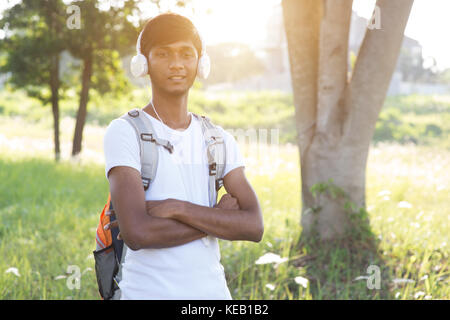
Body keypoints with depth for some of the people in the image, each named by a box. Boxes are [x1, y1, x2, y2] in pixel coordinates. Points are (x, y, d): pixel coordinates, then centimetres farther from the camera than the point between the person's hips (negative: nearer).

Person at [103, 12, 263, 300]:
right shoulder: (123, 133, -7)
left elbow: (255, 227, -5)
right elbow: (136, 233, -20)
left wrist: (178, 209, -16)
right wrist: (217, 217, -9)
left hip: (213, 291, 4)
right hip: (147, 292, -4)